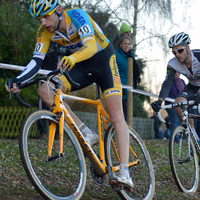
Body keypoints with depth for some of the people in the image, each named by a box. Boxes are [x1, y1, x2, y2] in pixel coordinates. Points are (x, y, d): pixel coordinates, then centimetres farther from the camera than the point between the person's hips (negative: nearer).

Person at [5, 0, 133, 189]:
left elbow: (91, 46, -41)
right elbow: (37, 61, -15)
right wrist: (18, 80, -32)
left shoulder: (76, 15, -27)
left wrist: (72, 58, -62)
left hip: (103, 58, -5)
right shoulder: (45, 31, -10)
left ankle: (124, 173, -20)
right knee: (45, 90, -18)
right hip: (82, 66, 5)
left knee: (116, 117, -17)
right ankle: (86, 133, -11)